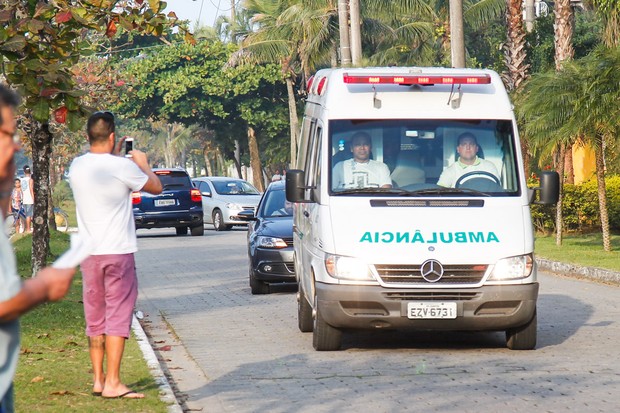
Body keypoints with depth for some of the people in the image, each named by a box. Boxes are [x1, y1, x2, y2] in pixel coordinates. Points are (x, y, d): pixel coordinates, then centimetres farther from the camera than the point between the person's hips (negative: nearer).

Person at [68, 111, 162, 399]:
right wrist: (142, 163, 18)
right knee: (118, 316, -3)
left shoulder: (76, 167, 3)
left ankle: (98, 379, 15)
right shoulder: (123, 167, -13)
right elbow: (156, 187, 2)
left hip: (89, 254, 5)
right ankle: (112, 382, -7)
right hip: (118, 251, -5)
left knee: (95, 318, 12)